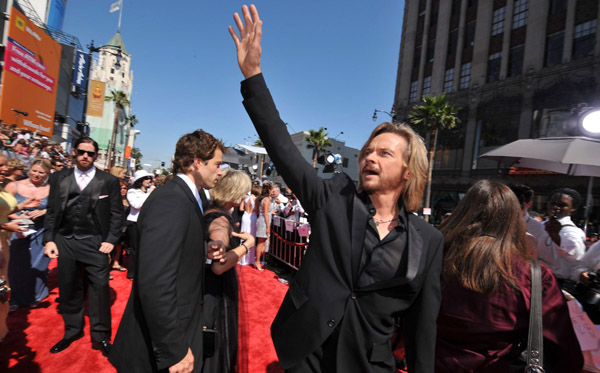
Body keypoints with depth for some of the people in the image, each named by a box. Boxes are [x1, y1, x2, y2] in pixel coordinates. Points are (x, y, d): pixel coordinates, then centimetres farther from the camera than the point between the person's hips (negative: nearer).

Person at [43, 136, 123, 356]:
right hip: (65, 241, 3)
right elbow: (51, 212, 8)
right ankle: (72, 331, 34)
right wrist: (49, 239, 0)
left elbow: (116, 213, -1)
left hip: (95, 243, -3)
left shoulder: (109, 181, 0)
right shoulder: (58, 178, 8)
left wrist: (111, 240, -8)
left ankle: (100, 337, 15)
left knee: (99, 289, 0)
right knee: (68, 289, 14)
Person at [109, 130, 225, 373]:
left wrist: (203, 254, -2)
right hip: (162, 344, -9)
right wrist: (174, 350, -24)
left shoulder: (185, 197, 5)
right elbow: (155, 284, -30)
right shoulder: (170, 201, -26)